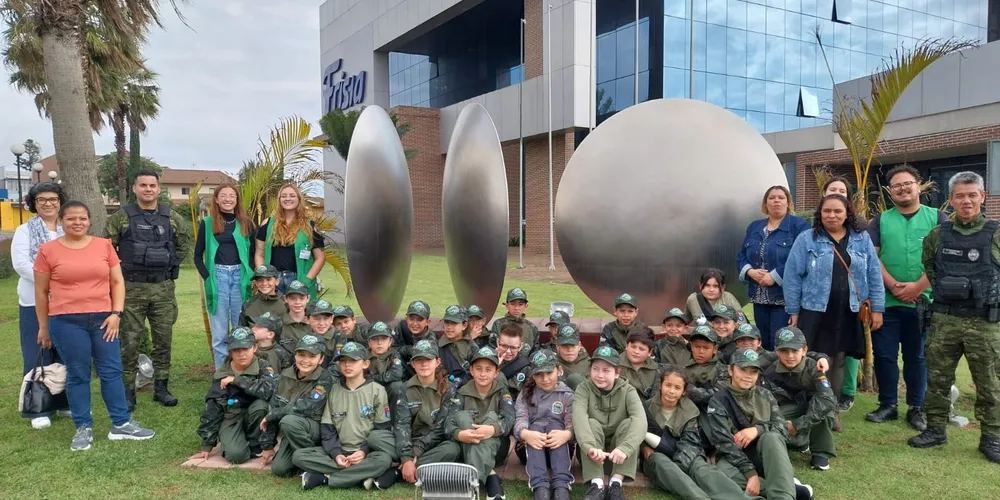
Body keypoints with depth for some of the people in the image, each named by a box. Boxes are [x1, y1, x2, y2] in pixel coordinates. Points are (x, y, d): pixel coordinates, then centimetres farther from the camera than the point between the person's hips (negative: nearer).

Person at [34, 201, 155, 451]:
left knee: (112, 371, 6)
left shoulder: (104, 245, 6)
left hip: (102, 319, 2)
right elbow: (41, 292, 6)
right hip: (66, 321, -2)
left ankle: (121, 424, 15)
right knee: (77, 375, 6)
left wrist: (116, 313, -2)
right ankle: (83, 428, 16)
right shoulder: (48, 250, 1)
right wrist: (43, 326, 8)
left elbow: (117, 281, 8)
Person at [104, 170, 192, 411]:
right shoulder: (121, 217, -2)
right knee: (130, 342, 2)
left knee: (163, 340, 8)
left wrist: (171, 265, 10)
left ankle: (161, 387, 20)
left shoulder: (172, 218, 5)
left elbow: (185, 243, 17)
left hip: (163, 288, 2)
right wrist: (122, 270, 1)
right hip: (132, 289, -2)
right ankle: (128, 391, 13)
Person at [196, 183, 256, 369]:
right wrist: (207, 277, -5)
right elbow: (198, 255, 6)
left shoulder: (246, 223, 7)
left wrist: (251, 275, -3)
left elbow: (254, 253, 10)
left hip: (240, 276, 1)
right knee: (219, 331, 5)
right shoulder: (207, 223, 4)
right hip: (218, 276, -1)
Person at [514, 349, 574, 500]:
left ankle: (562, 486, -45)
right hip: (532, 448, 1)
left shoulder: (567, 395, 6)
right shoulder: (525, 394, 10)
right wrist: (525, 433, -32)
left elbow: (572, 423, -8)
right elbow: (520, 418, -7)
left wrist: (567, 434, -34)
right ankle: (540, 487, -46)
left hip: (559, 447, 0)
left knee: (554, 425, -28)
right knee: (535, 426, -28)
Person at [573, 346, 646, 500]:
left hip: (618, 452, 0)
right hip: (592, 455, 0)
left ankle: (616, 483, -30)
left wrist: (625, 448, -45)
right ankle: (597, 484, -34)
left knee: (628, 423, -24)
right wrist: (590, 447, -48)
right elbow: (579, 417, -28)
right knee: (591, 423, -27)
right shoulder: (583, 389, -8)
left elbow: (640, 419, -27)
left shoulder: (627, 390, -8)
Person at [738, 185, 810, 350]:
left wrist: (775, 276, -19)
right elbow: (741, 255, 13)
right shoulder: (754, 227, 15)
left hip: (785, 296, -6)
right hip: (759, 297, 6)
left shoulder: (799, 225, -4)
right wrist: (750, 271, -7)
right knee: (763, 344, 13)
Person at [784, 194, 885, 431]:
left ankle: (833, 409, 24)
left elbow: (874, 274, 7)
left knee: (838, 361, 11)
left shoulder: (862, 238, 6)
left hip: (849, 314, 3)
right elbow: (792, 276, -3)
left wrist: (877, 308, 3)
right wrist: (793, 312, -4)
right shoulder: (806, 239, -3)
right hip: (816, 313, -3)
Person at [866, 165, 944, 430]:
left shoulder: (937, 218, 5)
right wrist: (893, 285, -13)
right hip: (885, 301, 1)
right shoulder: (880, 221, 8)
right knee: (884, 355, 4)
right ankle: (887, 405, 17)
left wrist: (918, 286, -14)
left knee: (917, 356, 8)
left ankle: (916, 408, 19)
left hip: (923, 301, -1)